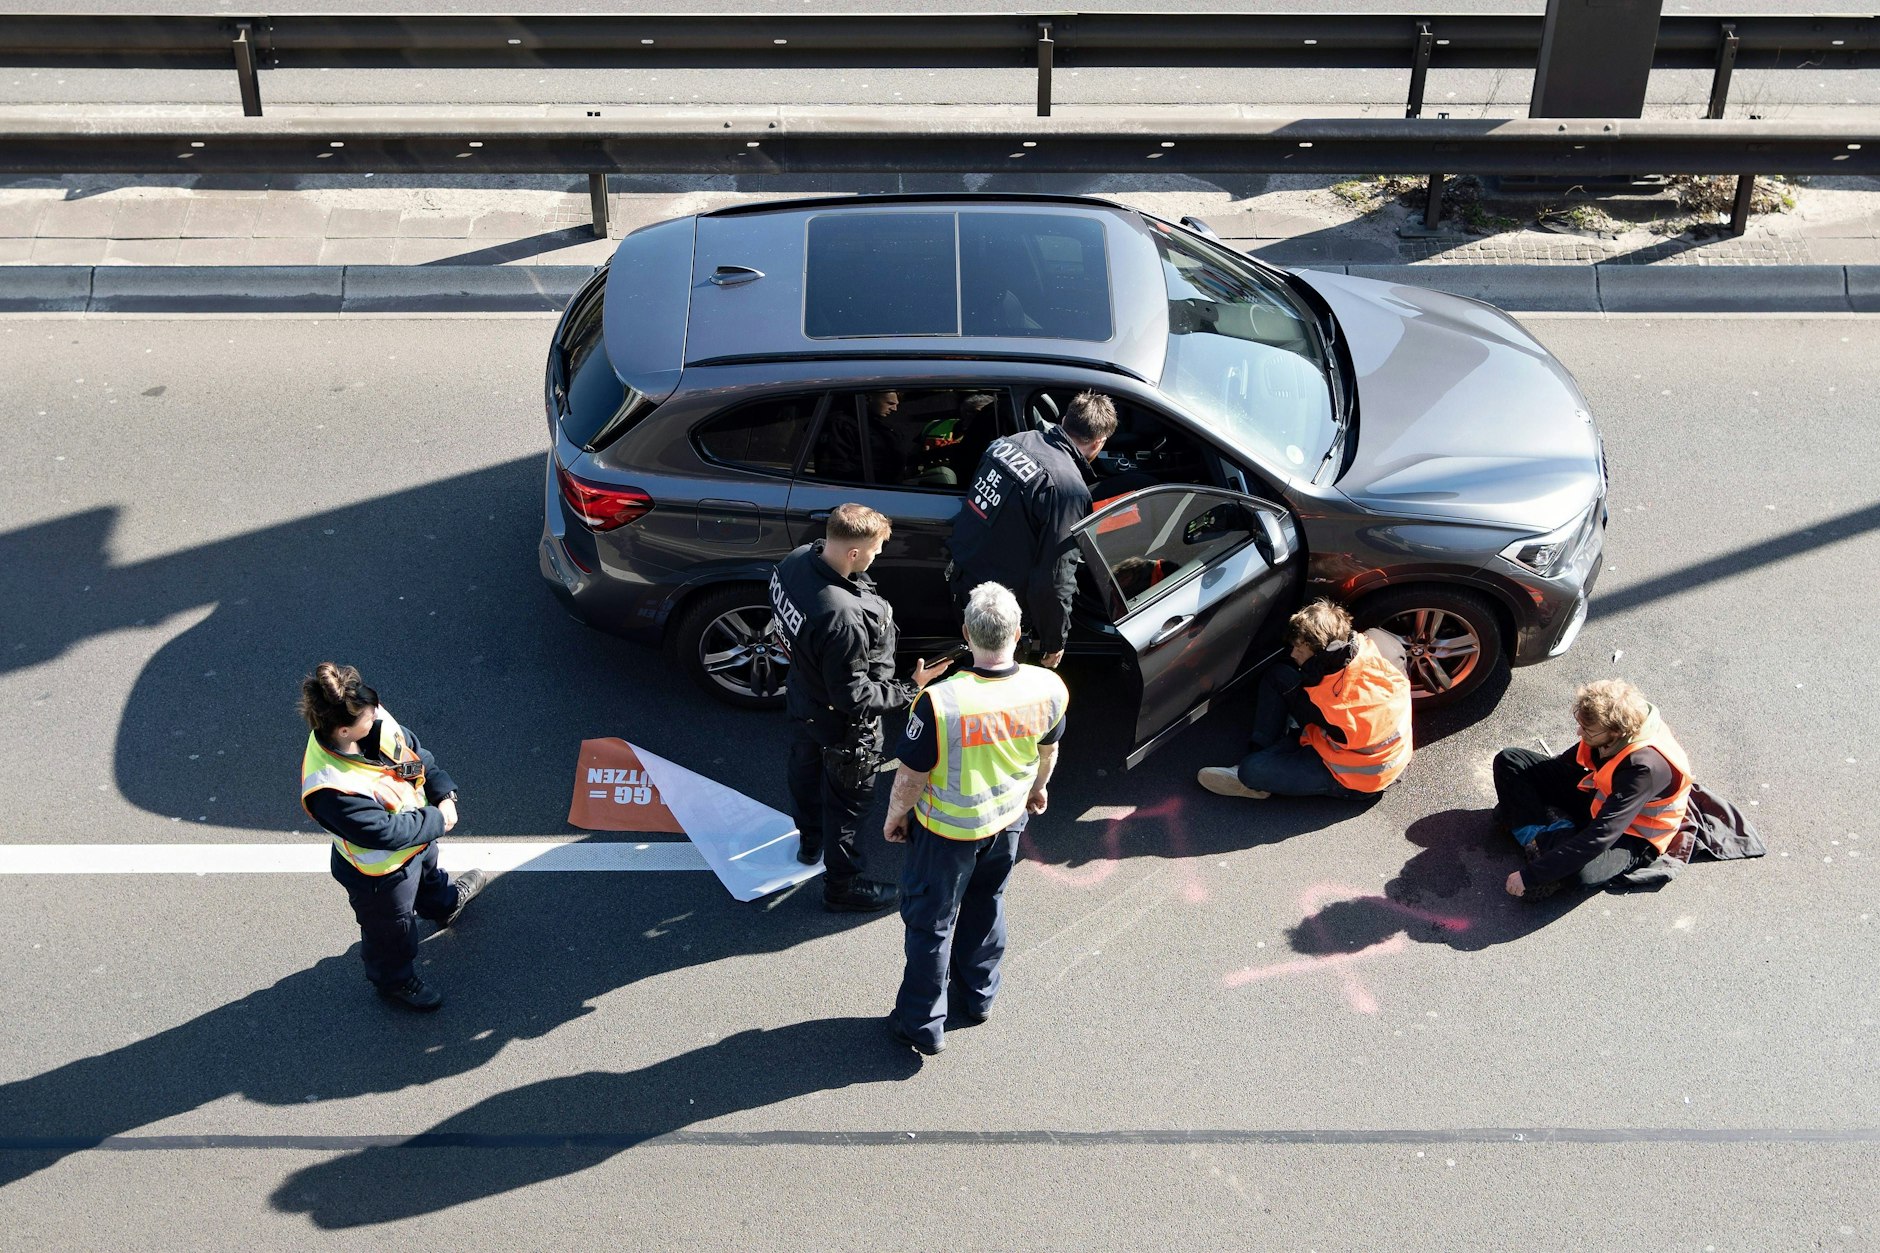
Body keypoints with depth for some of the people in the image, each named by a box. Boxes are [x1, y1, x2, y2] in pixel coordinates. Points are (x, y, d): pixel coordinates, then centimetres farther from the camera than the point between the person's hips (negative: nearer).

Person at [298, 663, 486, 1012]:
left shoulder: (374, 721, -24)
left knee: (429, 872, 40)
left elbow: (416, 751, -6)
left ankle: (445, 903, 74)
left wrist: (444, 794, -16)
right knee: (393, 930, 22)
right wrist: (438, 821, -24)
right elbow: (385, 832, -37)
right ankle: (395, 981, 53)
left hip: (419, 835, 7)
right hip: (382, 872, -7)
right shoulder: (328, 789, -45)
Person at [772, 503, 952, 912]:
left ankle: (810, 841, 61)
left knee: (807, 770, 32)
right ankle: (842, 886, 38)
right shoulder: (844, 618, -44)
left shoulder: (795, 562, -18)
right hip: (843, 726, -8)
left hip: (804, 698, 8)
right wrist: (910, 689, -24)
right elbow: (852, 696, -32)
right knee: (846, 801, 16)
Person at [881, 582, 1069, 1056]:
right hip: (1009, 820, 5)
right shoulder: (1048, 689, -21)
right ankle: (977, 997, 47)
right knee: (986, 908, 28)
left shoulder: (940, 702, -35)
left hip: (948, 829, -4)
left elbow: (911, 776, -22)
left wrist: (894, 818, -2)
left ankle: (923, 1023, 31)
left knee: (930, 920, 16)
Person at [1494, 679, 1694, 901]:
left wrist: (1530, 876, -37)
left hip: (1631, 836, -7)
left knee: (1581, 871, -41)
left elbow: (1600, 837, -38)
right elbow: (1569, 762, 6)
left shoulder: (1646, 767, -37)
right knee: (1509, 760, -6)